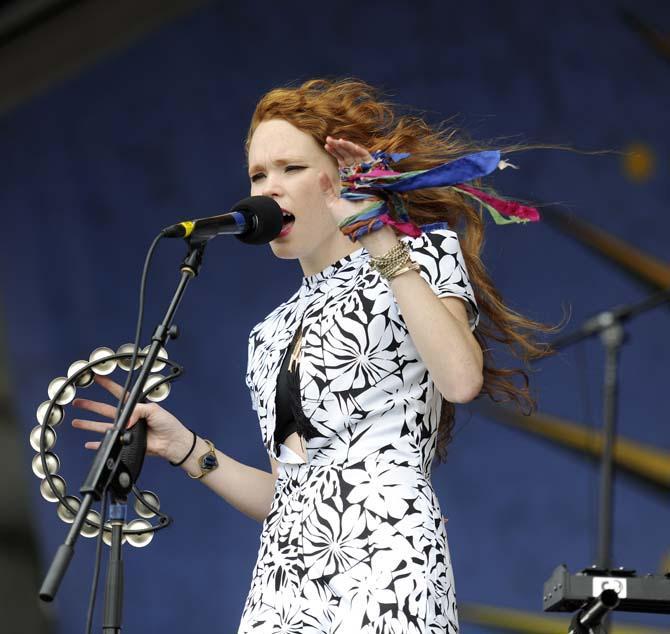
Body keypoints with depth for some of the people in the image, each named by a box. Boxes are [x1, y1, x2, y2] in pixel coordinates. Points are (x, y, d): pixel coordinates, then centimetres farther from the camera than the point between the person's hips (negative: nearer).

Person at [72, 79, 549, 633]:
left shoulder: (424, 254, 7)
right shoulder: (274, 332, 24)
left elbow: (460, 379, -14)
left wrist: (382, 241, -12)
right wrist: (184, 448, 12)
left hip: (383, 549, -5)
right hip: (284, 573, 6)